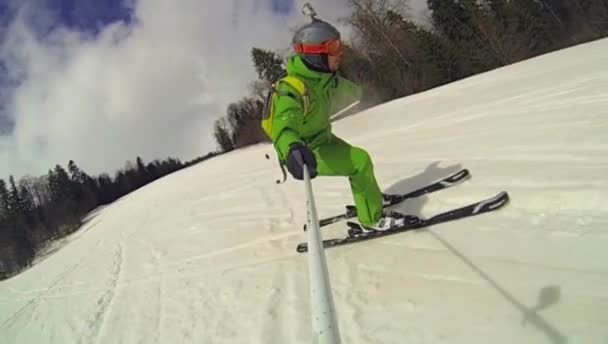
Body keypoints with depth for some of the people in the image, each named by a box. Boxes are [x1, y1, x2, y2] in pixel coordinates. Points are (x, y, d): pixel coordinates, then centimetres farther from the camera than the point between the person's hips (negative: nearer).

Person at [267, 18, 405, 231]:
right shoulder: (293, 88, -31)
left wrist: (356, 92, 41)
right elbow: (284, 124, -49)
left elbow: (339, 88, 21)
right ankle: (372, 218, -2)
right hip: (307, 154, -9)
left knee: (354, 156, 22)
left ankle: (370, 197, 46)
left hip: (321, 139, 9)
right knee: (359, 161, -16)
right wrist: (293, 149, -70)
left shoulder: (323, 77, -4)